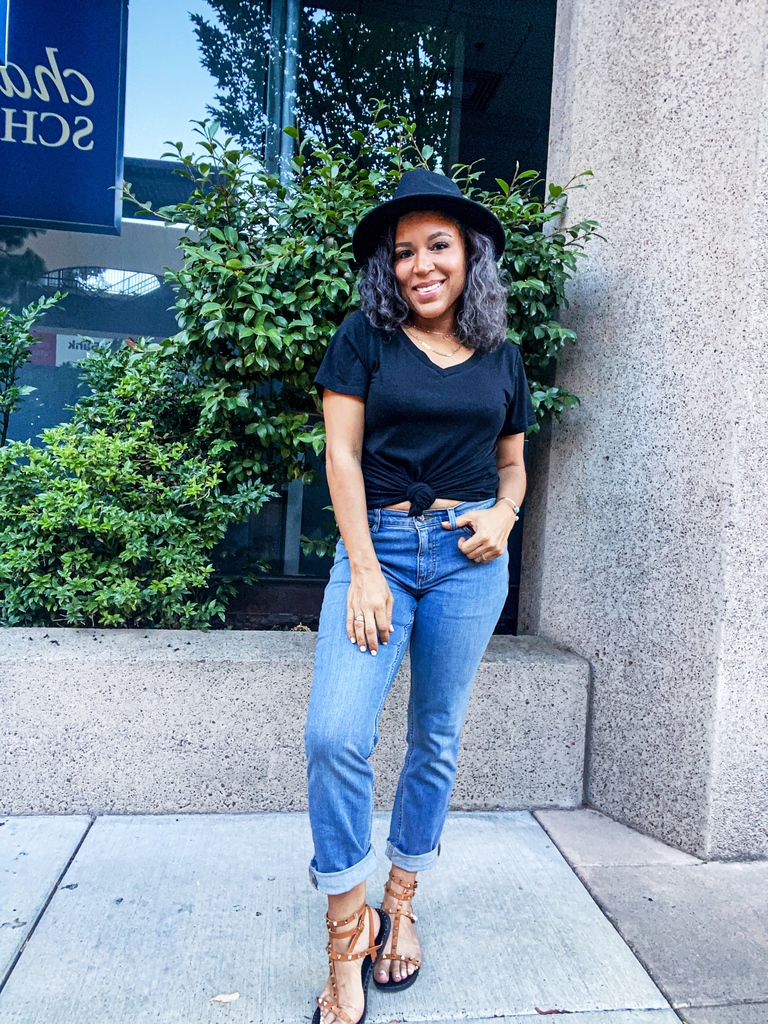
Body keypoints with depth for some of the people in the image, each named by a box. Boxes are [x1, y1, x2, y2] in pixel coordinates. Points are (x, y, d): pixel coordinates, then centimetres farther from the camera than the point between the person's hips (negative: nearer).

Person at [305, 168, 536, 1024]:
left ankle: (400, 906, 30)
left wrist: (503, 514, -4)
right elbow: (342, 454, -2)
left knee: (437, 739, 9)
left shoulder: (501, 357, 13)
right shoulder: (365, 338, 4)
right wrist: (364, 570, -11)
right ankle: (347, 932, 7)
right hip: (378, 545, -2)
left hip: (469, 559, 3)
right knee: (335, 735, -15)